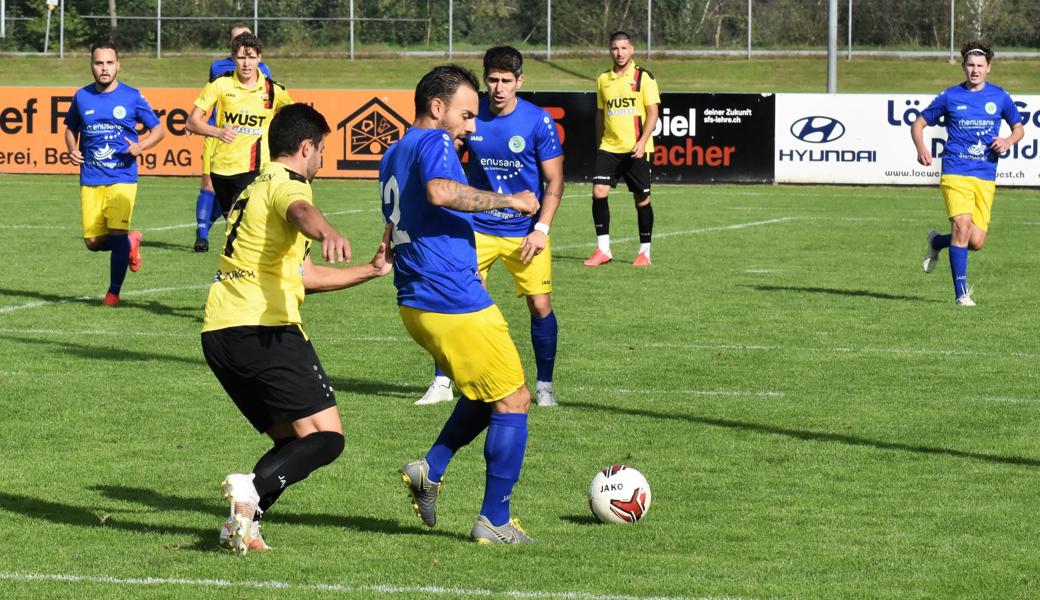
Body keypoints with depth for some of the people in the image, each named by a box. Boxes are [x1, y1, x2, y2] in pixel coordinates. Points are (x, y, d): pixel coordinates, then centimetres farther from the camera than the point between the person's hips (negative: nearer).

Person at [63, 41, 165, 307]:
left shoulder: (132, 97, -1)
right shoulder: (82, 97, 7)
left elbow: (158, 130, 6)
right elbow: (71, 128, 22)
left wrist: (141, 145, -13)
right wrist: (72, 150, 2)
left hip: (122, 178, -3)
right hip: (90, 180, 3)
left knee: (117, 235, -13)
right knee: (93, 242, -1)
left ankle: (113, 292, 4)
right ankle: (131, 243, 30)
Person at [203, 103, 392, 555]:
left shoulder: (253, 191, 29)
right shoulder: (286, 184, -1)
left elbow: (301, 274, 35)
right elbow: (301, 212, -30)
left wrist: (370, 271, 39)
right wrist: (327, 233, -52)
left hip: (217, 332, 9)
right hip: (263, 328, -9)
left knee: (293, 441, 14)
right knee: (327, 437, -9)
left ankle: (242, 524, -5)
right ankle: (253, 488, -31)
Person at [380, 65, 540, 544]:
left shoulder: (394, 155, 17)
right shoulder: (434, 144, -12)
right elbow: (440, 192, -34)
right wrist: (508, 200, -26)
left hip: (414, 302, 10)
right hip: (455, 302, -10)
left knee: (488, 392, 24)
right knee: (513, 402, 2)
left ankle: (429, 469, 10)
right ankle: (494, 523, 2)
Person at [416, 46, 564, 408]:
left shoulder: (539, 121, -10)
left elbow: (554, 180, -6)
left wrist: (541, 229, -14)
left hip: (525, 231, -2)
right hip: (477, 227, 2)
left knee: (540, 305, -6)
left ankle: (544, 385, 11)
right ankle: (442, 383, 8)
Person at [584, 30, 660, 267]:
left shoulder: (643, 77, -3)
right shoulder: (603, 79, 11)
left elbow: (652, 113, -7)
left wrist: (642, 142, -17)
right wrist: (599, 143, 17)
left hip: (636, 150, -4)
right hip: (608, 147, 4)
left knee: (641, 199, 2)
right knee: (599, 192, -12)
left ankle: (645, 252, 14)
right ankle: (603, 249, -6)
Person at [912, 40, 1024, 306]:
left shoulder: (1000, 97, 7)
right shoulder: (950, 97, 3)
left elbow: (1018, 128, 20)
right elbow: (919, 124, 12)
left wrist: (1009, 141, -3)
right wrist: (921, 149, -8)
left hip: (986, 178, 2)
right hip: (955, 173, -2)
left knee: (976, 242, -2)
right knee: (962, 226, -19)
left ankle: (936, 242, 30)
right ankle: (961, 292, -11)